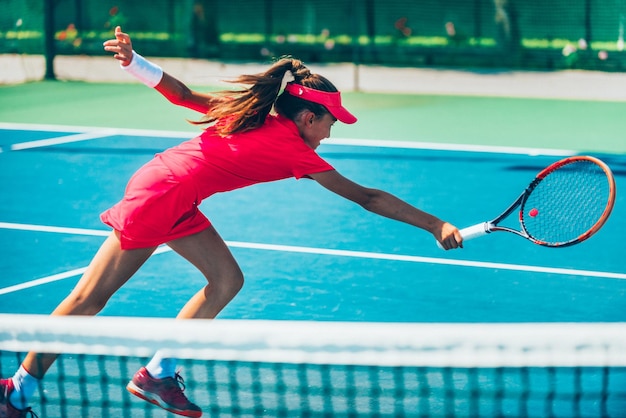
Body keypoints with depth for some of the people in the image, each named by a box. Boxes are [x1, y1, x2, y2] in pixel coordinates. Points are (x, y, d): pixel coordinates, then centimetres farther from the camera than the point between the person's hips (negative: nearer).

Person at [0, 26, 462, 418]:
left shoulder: (255, 114, 5)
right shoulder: (294, 150, -14)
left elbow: (184, 94, 4)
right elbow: (367, 197, -11)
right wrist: (435, 225, -6)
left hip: (179, 206, 9)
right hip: (159, 199, -9)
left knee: (227, 280, 6)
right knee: (91, 297, -3)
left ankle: (157, 374, 13)